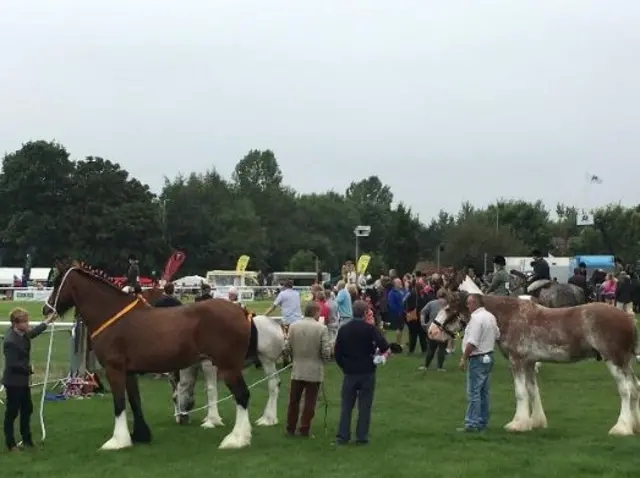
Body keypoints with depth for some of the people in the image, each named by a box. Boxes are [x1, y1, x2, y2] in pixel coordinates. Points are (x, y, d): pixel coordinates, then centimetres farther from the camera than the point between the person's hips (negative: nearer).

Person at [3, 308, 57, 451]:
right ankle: (10, 444, 10)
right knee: (12, 412, 0)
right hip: (13, 382, -10)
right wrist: (29, 368, -17)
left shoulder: (23, 334, 2)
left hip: (23, 380, 10)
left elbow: (33, 332, 28)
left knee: (27, 409, 18)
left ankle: (27, 440, 29)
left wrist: (47, 322, 36)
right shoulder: (10, 341, -26)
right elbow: (13, 364, -28)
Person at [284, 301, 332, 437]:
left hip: (297, 370, 3)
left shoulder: (293, 326, -5)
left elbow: (287, 349, -2)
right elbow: (326, 352, -14)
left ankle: (291, 429, 20)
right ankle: (304, 429, 9)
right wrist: (323, 360, 8)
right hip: (314, 371, -3)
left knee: (294, 401, 14)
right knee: (309, 402, 7)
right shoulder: (322, 328, -13)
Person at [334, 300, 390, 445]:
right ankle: (361, 436, 7)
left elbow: (337, 353, 2)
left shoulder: (343, 329, 0)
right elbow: (384, 346, -22)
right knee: (364, 406, 6)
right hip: (367, 372, -2)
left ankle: (342, 436, 7)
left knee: (346, 405, 10)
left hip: (349, 372, 2)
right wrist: (379, 350, 0)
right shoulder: (370, 328, -11)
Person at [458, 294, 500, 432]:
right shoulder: (491, 316, 10)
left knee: (473, 392, -5)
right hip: (489, 357, 10)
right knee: (484, 392, 14)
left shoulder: (476, 318, -20)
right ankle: (483, 421, 19)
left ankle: (472, 423, -4)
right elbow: (497, 335, 19)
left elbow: (472, 343, -23)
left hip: (477, 359, -10)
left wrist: (463, 358, -17)